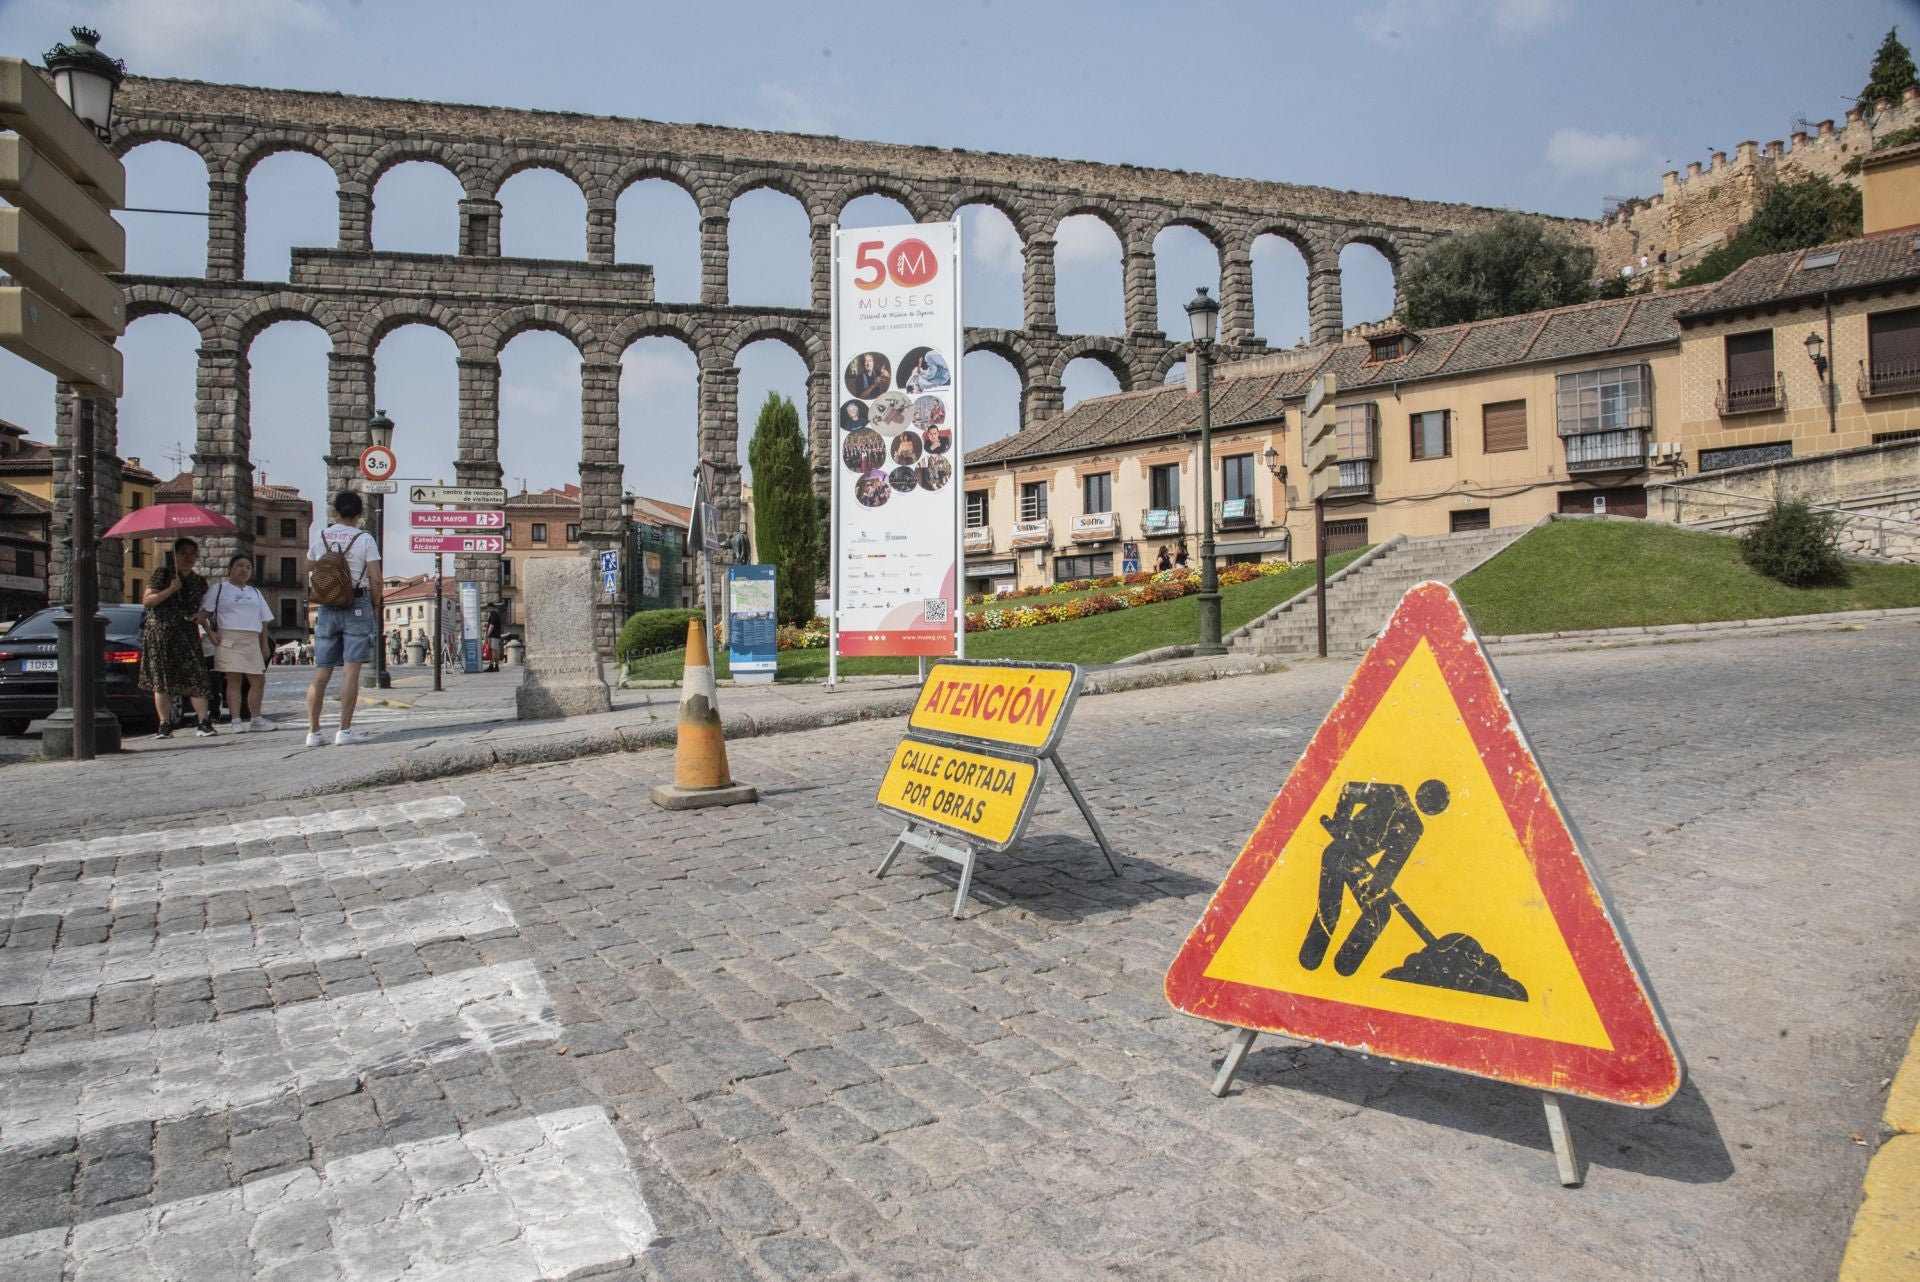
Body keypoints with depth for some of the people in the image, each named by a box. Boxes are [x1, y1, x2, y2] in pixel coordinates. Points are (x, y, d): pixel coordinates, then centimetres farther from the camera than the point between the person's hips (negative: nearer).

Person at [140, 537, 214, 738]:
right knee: (162, 680, 1)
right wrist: (171, 590, -14)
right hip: (160, 633, -2)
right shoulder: (162, 574, 3)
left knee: (196, 677, -9)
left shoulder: (199, 582, 13)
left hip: (188, 634, 2)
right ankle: (165, 725, 5)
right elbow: (147, 601, -3)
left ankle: (203, 722, -11)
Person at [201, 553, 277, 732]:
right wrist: (210, 632, -10)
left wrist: (265, 644, 12)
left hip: (252, 642, 5)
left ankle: (255, 719, 9)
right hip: (229, 640, -5)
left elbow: (264, 620, 20)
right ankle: (237, 721, -10)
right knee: (234, 679, -9)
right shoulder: (219, 589, 8)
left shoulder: (255, 592, 22)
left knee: (258, 680, 1)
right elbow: (202, 614, 2)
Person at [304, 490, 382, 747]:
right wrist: (376, 605, 6)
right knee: (351, 669, -3)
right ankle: (345, 730, -5)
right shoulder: (364, 539, -5)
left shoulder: (318, 535, 6)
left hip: (327, 607, 4)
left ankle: (313, 731, 8)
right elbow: (375, 579, -9)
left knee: (321, 672, 7)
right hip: (357, 606, -3)